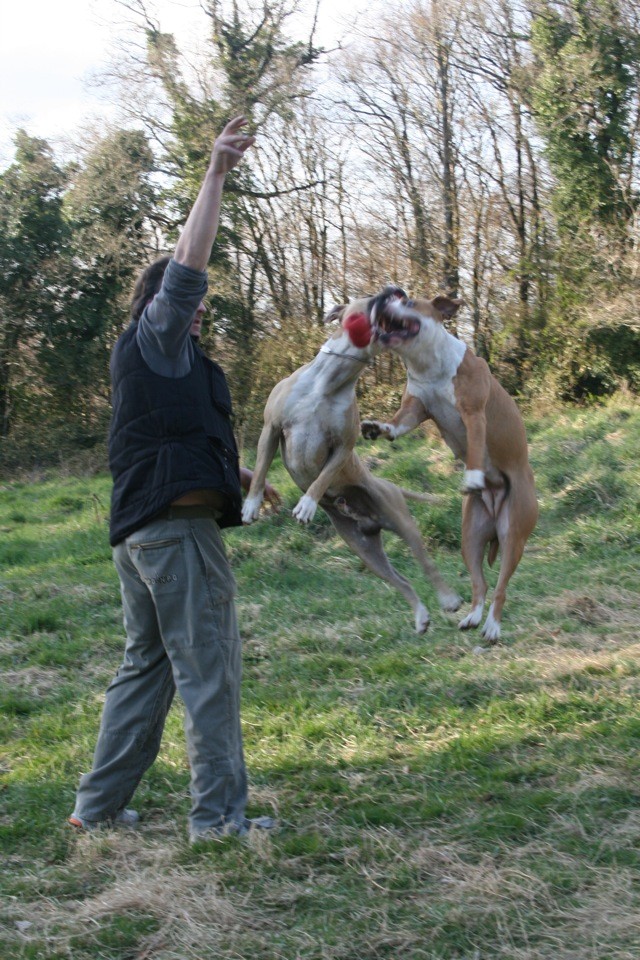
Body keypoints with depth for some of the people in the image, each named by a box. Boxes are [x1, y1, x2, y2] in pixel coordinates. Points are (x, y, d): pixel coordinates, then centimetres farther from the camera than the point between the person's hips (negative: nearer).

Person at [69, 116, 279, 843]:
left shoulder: (142, 361, 22)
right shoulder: (154, 339, -4)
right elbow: (188, 262, -15)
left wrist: (239, 475, 30)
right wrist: (217, 173, -13)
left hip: (136, 529, 10)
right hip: (179, 528, -10)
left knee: (144, 666, 15)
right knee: (207, 672, -5)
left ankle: (98, 804, 18)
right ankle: (218, 814, 0)